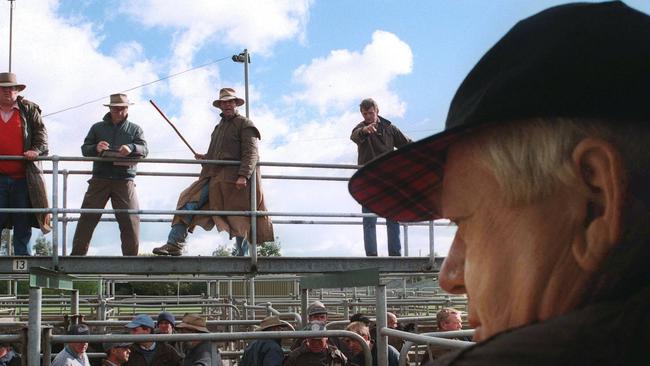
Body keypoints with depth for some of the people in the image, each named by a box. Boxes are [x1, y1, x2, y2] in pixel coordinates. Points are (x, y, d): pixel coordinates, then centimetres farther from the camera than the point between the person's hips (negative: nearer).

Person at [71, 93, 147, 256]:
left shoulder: (135, 129, 13)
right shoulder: (97, 127, 15)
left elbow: (144, 150, 0)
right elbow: (84, 149, 10)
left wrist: (131, 148, -23)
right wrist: (96, 148, -14)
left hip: (125, 181, -1)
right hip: (99, 180, 1)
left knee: (131, 219, -6)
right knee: (87, 217, -2)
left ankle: (131, 256, 1)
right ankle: (77, 253, 3)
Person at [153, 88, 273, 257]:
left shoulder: (245, 124, 1)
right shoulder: (219, 127, 26)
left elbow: (251, 153, -10)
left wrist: (243, 176, -22)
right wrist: (205, 158, 17)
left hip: (233, 178, -7)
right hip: (213, 176, 7)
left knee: (238, 218, -3)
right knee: (189, 204, -7)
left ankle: (242, 254, 6)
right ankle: (174, 244, -12)